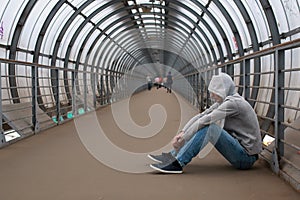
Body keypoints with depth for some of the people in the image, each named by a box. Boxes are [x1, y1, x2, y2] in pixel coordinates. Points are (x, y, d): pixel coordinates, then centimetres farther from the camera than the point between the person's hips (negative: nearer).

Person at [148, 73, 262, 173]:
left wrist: (183, 138, -19)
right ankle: (172, 155, 4)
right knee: (199, 127, 7)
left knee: (209, 127, -25)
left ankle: (178, 163, -25)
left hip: (246, 157, -9)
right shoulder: (222, 102, 9)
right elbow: (200, 117, 4)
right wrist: (182, 133, -8)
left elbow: (205, 121, -24)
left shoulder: (233, 103, -19)